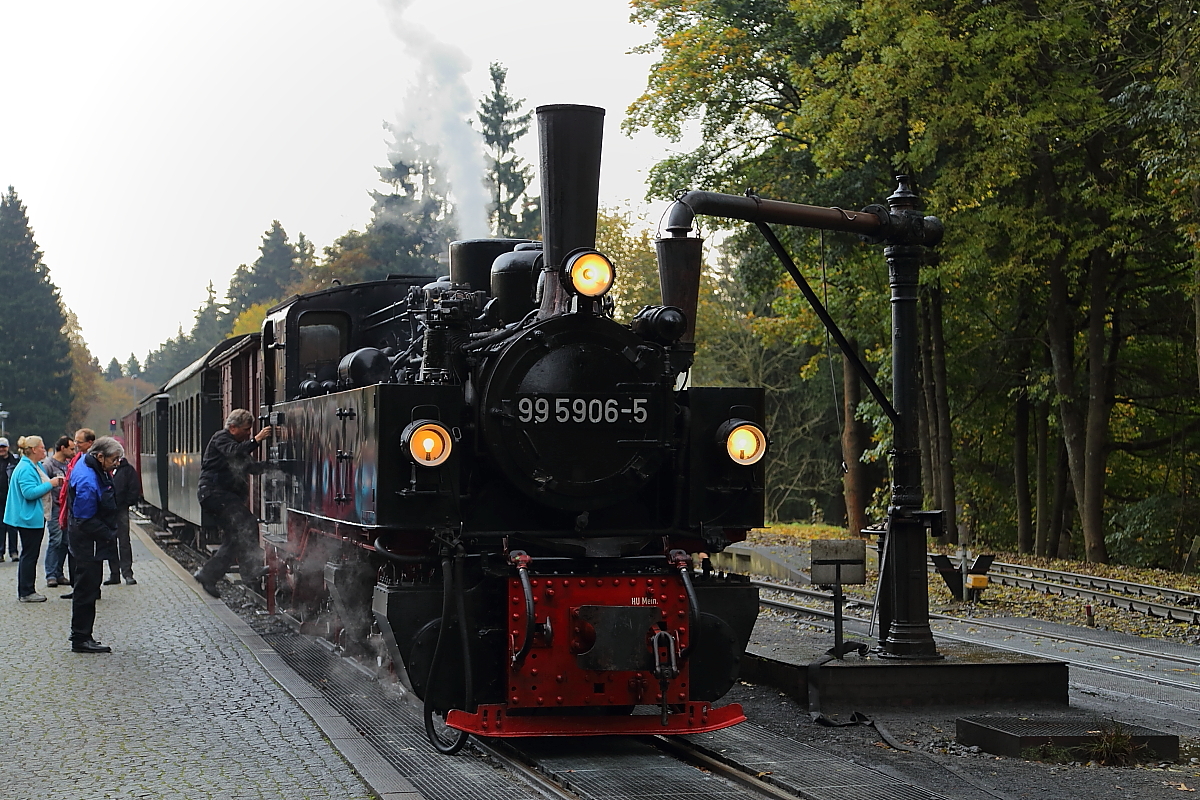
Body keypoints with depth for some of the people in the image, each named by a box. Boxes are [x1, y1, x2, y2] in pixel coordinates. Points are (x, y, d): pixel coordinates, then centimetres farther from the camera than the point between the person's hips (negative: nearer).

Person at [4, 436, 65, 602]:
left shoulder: (37, 466, 15)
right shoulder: (25, 469, -18)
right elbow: (29, 492, -26)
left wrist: (54, 484, 10)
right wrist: (50, 484, -20)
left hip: (36, 518, 11)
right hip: (29, 518, -11)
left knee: (30, 555, 13)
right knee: (29, 555, -6)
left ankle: (26, 591, 17)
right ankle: (26, 592, -2)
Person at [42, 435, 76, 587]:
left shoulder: (67, 464, 15)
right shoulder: (48, 464, -7)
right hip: (55, 508, -7)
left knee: (65, 541, 7)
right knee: (56, 540, -9)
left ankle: (58, 574, 13)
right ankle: (51, 575, -5)